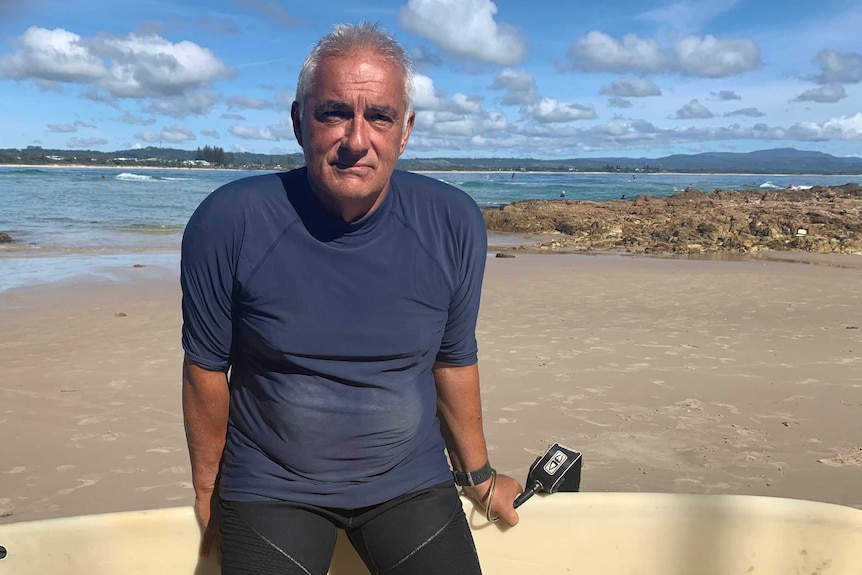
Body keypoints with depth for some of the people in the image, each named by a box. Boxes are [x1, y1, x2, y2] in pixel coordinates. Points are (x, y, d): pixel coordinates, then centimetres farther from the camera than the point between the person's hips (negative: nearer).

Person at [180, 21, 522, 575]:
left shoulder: (454, 224, -9)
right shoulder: (227, 223, -16)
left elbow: (454, 360, 3)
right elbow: (207, 368, -5)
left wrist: (478, 475, 13)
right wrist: (207, 495, 5)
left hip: (412, 482, 2)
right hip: (270, 489, -1)